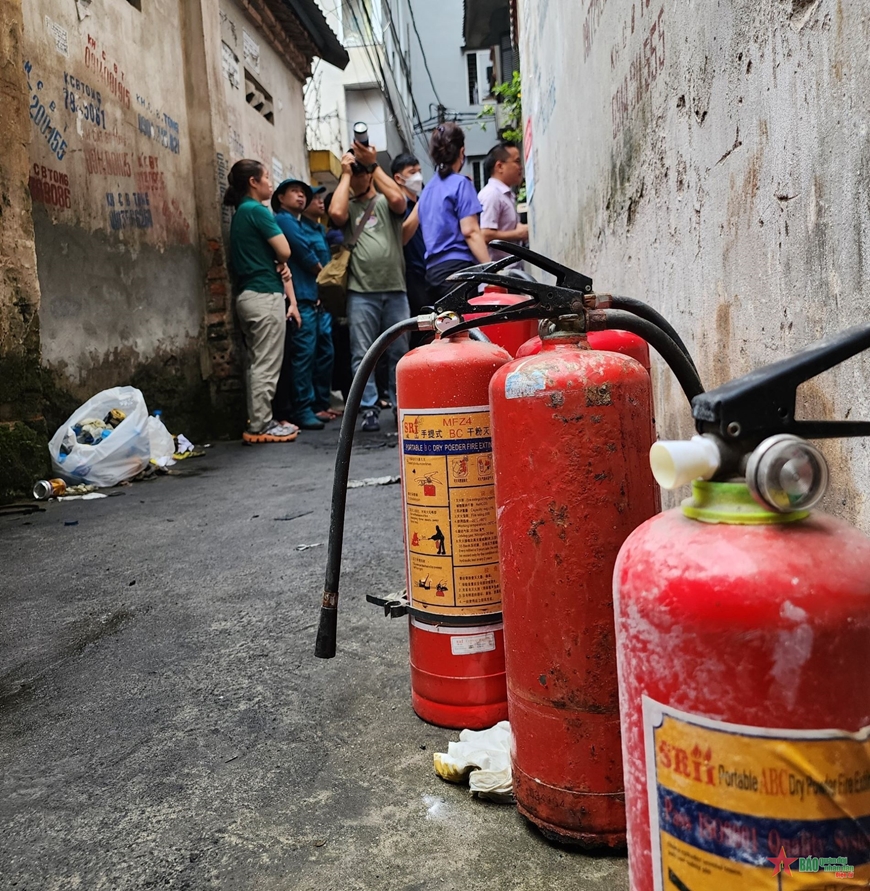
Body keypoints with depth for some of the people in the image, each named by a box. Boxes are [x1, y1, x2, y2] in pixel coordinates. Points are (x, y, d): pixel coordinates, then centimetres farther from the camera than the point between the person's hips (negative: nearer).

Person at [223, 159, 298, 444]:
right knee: (267, 365, -7)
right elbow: (284, 250, -13)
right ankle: (261, 426, -4)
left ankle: (258, 421, 16)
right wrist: (281, 261, 9)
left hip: (248, 293, 10)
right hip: (265, 294, -10)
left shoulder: (241, 213, 19)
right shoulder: (256, 210, -10)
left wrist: (280, 265, 1)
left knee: (257, 363, 12)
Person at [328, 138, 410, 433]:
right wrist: (345, 173, -1)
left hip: (394, 289, 1)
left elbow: (398, 200, -11)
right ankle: (369, 409, 0)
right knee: (362, 355, -3)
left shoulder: (385, 202, 13)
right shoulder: (347, 206, 13)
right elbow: (335, 213, -11)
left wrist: (374, 165, -6)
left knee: (399, 352, 6)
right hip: (361, 291, 0)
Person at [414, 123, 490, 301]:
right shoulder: (460, 183, -3)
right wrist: (490, 268, -15)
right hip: (457, 268, -8)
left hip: (433, 269, 8)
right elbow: (470, 231, -12)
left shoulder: (427, 190, 20)